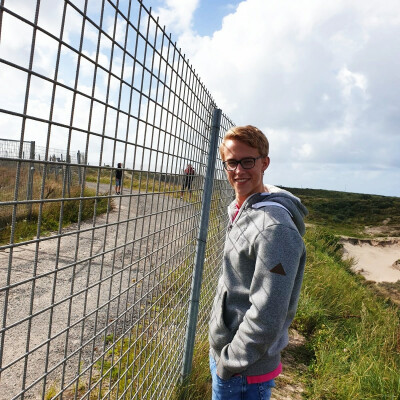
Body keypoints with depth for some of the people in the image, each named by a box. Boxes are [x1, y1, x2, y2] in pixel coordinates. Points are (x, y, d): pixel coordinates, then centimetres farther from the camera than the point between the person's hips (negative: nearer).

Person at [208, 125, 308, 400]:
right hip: (223, 349, 8)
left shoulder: (275, 228, -27)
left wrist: (230, 363, -15)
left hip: (245, 371, -8)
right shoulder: (240, 211, 3)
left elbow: (267, 317, -27)